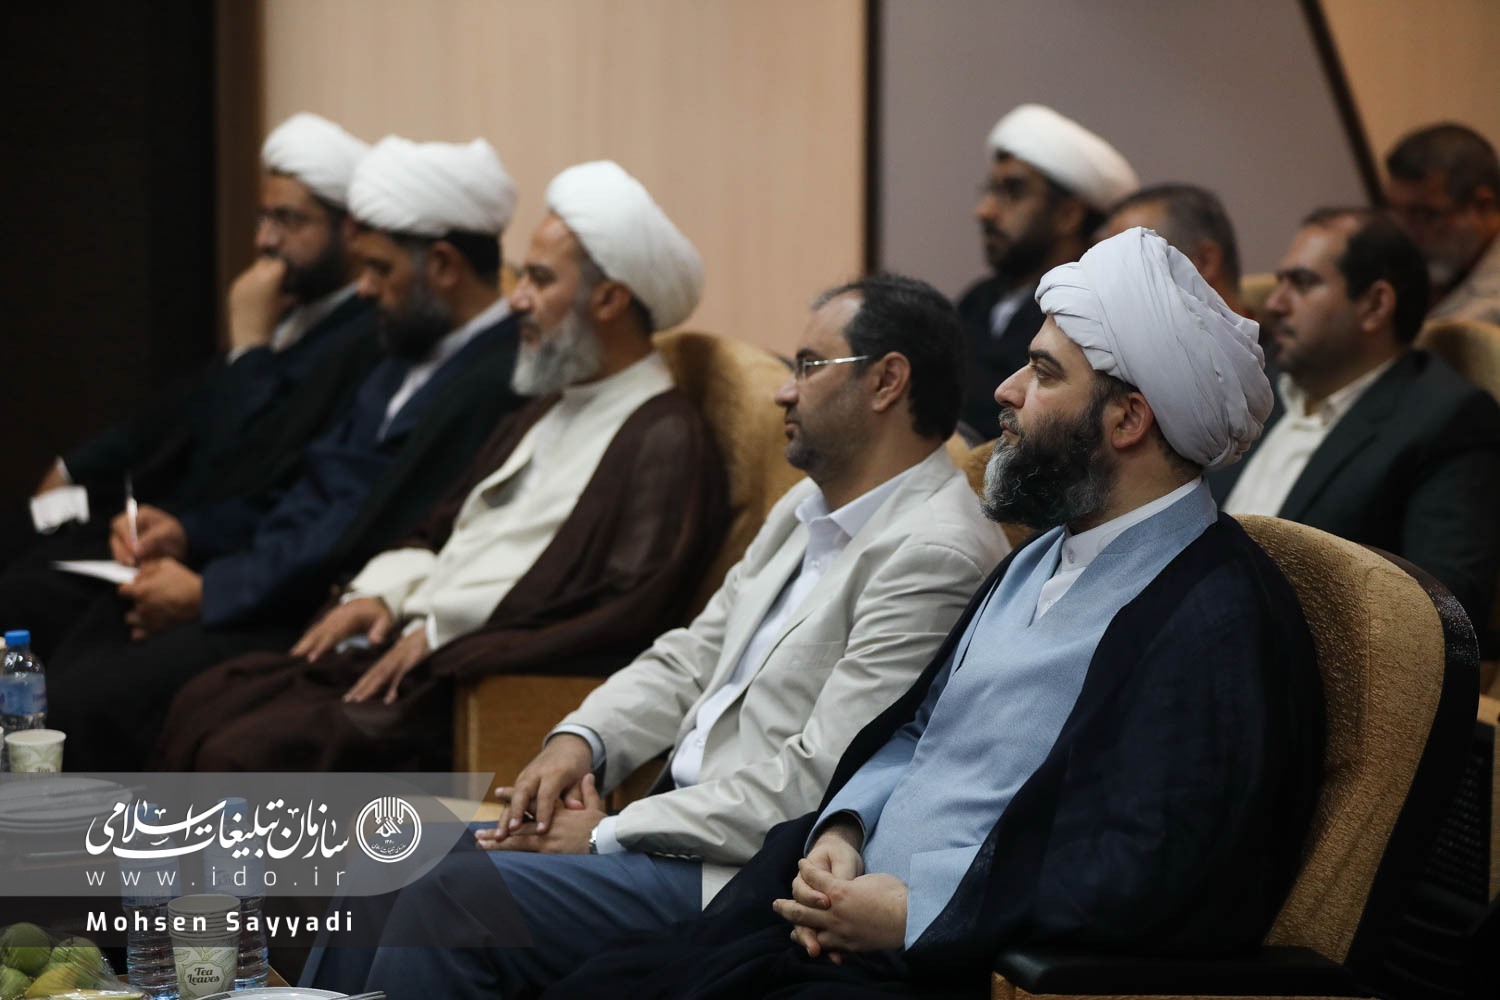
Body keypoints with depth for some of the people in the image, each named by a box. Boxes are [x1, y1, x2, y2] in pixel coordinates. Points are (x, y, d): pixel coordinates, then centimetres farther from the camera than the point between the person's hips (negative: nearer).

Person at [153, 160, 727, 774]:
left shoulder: (664, 441, -8)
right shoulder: (546, 413, 23)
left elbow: (628, 618, -19)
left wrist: (441, 636, -16)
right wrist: (382, 594, 6)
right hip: (403, 647, 9)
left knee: (247, 753, -22)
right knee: (203, 706, -4)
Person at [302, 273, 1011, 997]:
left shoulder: (934, 556, -17)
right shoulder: (806, 511, 16)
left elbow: (813, 781, -21)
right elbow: (691, 659, 21)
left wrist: (611, 833, -16)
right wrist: (580, 740, 0)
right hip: (674, 821, 10)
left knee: (456, 891, -22)